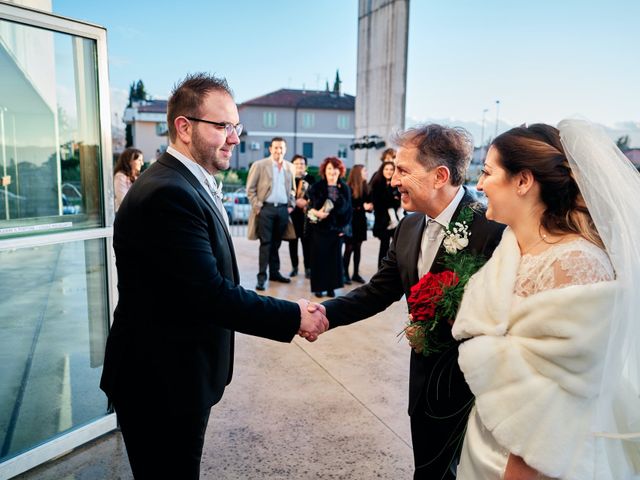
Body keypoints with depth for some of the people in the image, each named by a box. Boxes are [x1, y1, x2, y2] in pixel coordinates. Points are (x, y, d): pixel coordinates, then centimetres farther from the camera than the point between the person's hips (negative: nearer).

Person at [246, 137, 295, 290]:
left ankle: (275, 272, 21)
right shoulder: (259, 165, -2)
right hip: (266, 209, -4)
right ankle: (262, 276, 1)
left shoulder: (290, 167, 10)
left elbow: (292, 189, 19)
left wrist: (291, 205, 9)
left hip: (283, 209, 4)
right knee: (265, 243, -4)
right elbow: (250, 188, -2)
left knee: (276, 243, 11)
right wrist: (257, 206, -8)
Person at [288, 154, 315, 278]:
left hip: (306, 214, -1)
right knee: (293, 241, 6)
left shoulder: (311, 179, 7)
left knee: (306, 241, -1)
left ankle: (308, 268, 6)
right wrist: (296, 202, -13)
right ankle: (294, 267, 17)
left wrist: (306, 202, -13)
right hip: (292, 213, 1)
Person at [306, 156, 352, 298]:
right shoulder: (316, 187, -2)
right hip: (319, 228, -2)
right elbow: (310, 206, -4)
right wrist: (315, 212, -24)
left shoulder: (345, 188, 5)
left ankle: (331, 287, 16)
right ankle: (318, 287, 12)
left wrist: (344, 226, 0)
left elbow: (348, 209, 7)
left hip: (336, 228, 2)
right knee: (319, 257, 2)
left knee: (334, 258, 6)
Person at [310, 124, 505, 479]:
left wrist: (432, 333, -21)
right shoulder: (409, 228, 2)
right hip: (423, 374, 7)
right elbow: (378, 292, 2)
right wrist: (325, 312, -12)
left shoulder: (490, 230, -22)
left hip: (465, 383, -6)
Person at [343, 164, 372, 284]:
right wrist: (361, 207, -19)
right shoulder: (348, 189, -13)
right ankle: (345, 274, 10)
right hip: (350, 222, -6)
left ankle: (356, 274, 18)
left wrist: (369, 207, -12)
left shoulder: (365, 187, 6)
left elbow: (368, 202, 9)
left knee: (357, 248, 11)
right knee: (349, 248, 0)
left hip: (361, 221, 6)